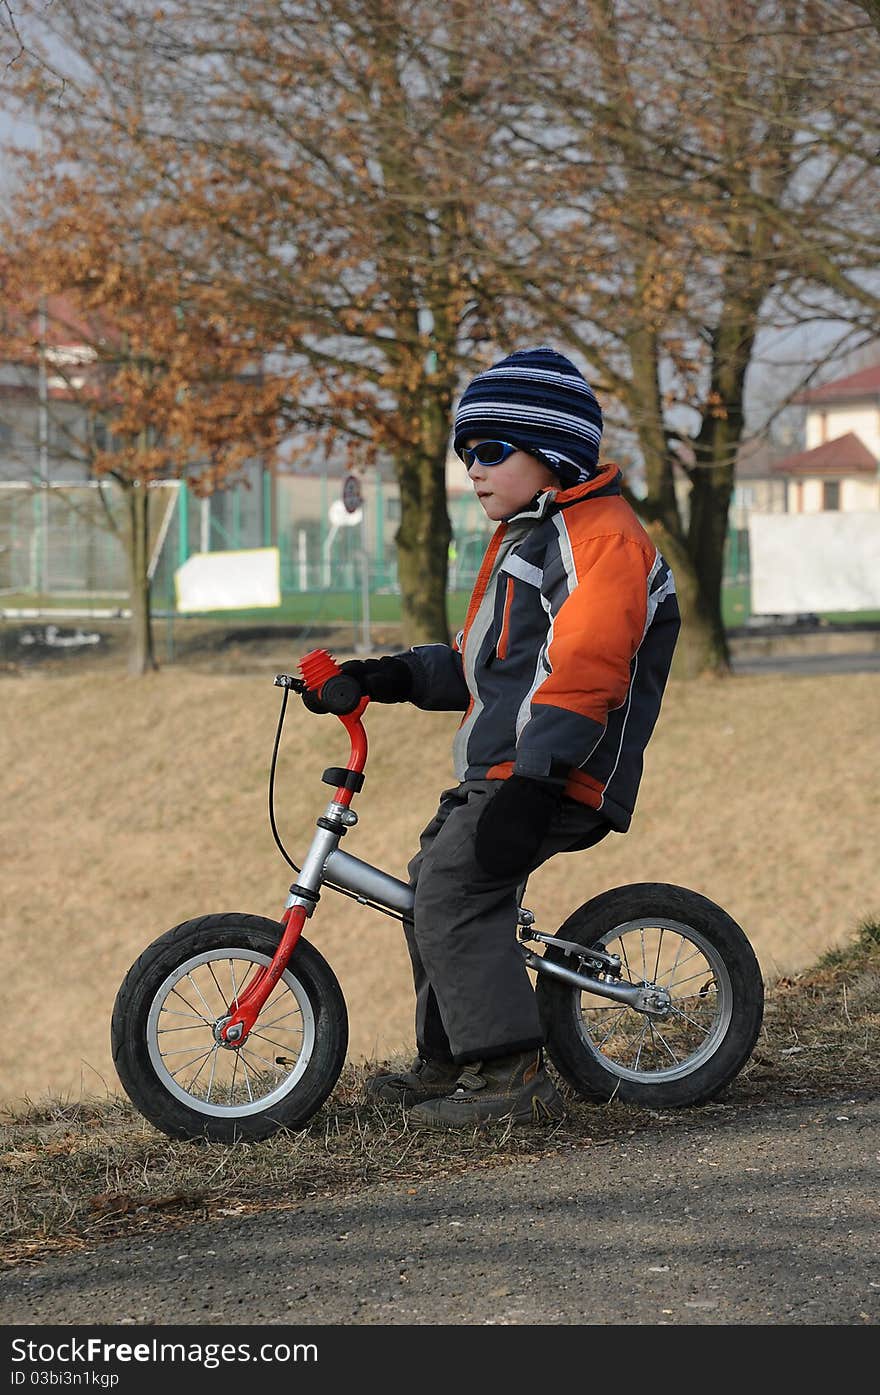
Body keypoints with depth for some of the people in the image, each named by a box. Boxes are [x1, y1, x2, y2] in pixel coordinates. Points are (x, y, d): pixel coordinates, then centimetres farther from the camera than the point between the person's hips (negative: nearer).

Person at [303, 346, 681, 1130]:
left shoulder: (600, 535, -10)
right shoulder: (523, 538, 26)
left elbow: (582, 667, -22)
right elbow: (481, 665, 27)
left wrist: (532, 780, -31)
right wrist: (399, 676, 9)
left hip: (555, 779, -11)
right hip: (500, 771, 11)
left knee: (455, 889, -20)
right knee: (433, 884, 18)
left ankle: (514, 1077, -20)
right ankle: (446, 1064, 30)